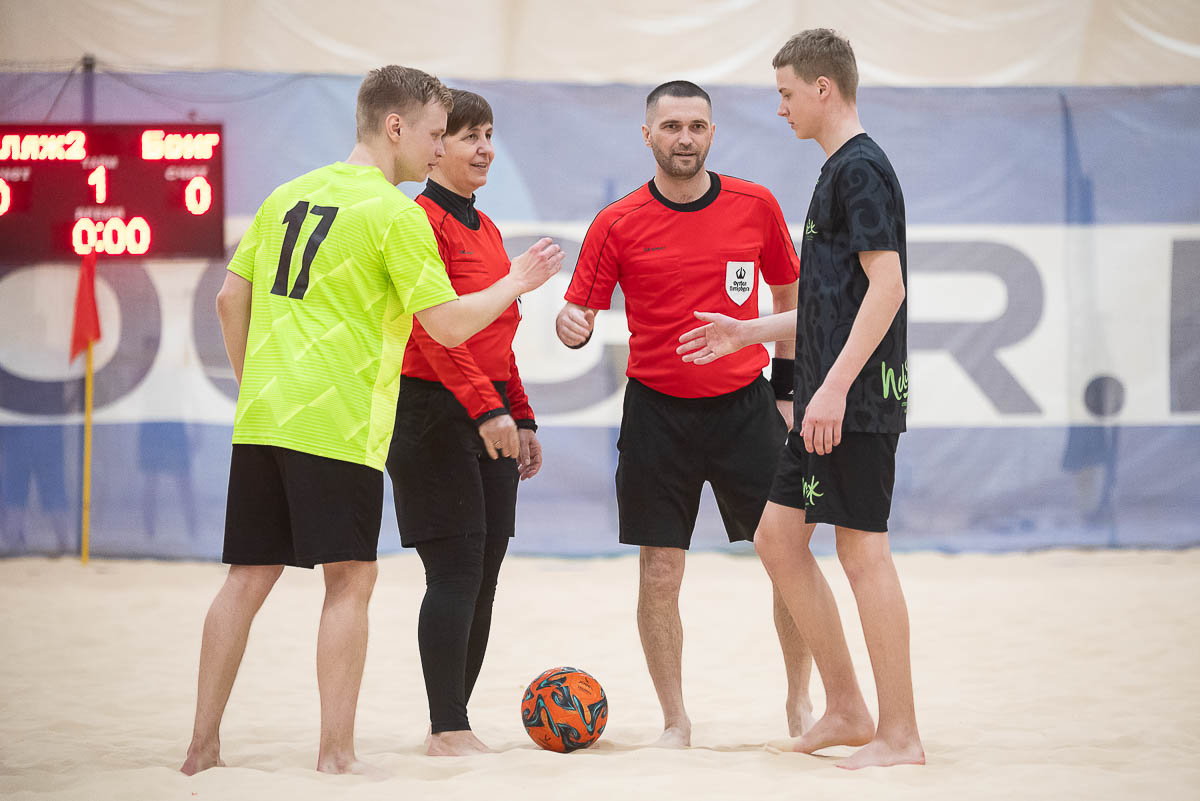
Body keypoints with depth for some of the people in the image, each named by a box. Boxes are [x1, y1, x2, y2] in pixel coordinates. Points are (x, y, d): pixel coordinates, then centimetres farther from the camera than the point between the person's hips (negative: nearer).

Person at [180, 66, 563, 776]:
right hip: (338, 425, -7)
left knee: (249, 577, 11)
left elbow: (231, 299, 17)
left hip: (260, 418, 7)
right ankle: (337, 756, -3)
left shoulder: (290, 196, 14)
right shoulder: (395, 213, -8)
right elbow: (448, 324, -9)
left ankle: (203, 746, 13)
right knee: (350, 581, 0)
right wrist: (516, 284, 6)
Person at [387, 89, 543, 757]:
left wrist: (523, 418, 19)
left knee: (484, 577, 7)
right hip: (435, 409, -9)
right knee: (456, 572, -10)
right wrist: (485, 407, -25)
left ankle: (453, 726, 13)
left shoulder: (486, 229, 18)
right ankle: (448, 730, -6)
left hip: (492, 417, 9)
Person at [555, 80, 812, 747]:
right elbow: (580, 312, 0)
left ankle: (801, 704, 18)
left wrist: (787, 385, 10)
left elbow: (789, 294, 13)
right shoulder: (618, 224, -2)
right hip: (658, 412, -1)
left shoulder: (756, 206, 1)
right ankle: (675, 722, 14)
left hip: (745, 408, 1)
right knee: (660, 576, 0)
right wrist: (572, 327, -23)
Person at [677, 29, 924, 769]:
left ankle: (901, 735, -2)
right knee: (779, 536, 11)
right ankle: (846, 711, 17)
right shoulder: (840, 172, 20)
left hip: (859, 401, -10)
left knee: (862, 548, -7)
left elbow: (887, 286, -19)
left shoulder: (861, 167, -10)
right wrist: (749, 332, 27)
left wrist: (835, 386, -23)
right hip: (830, 401, 10)